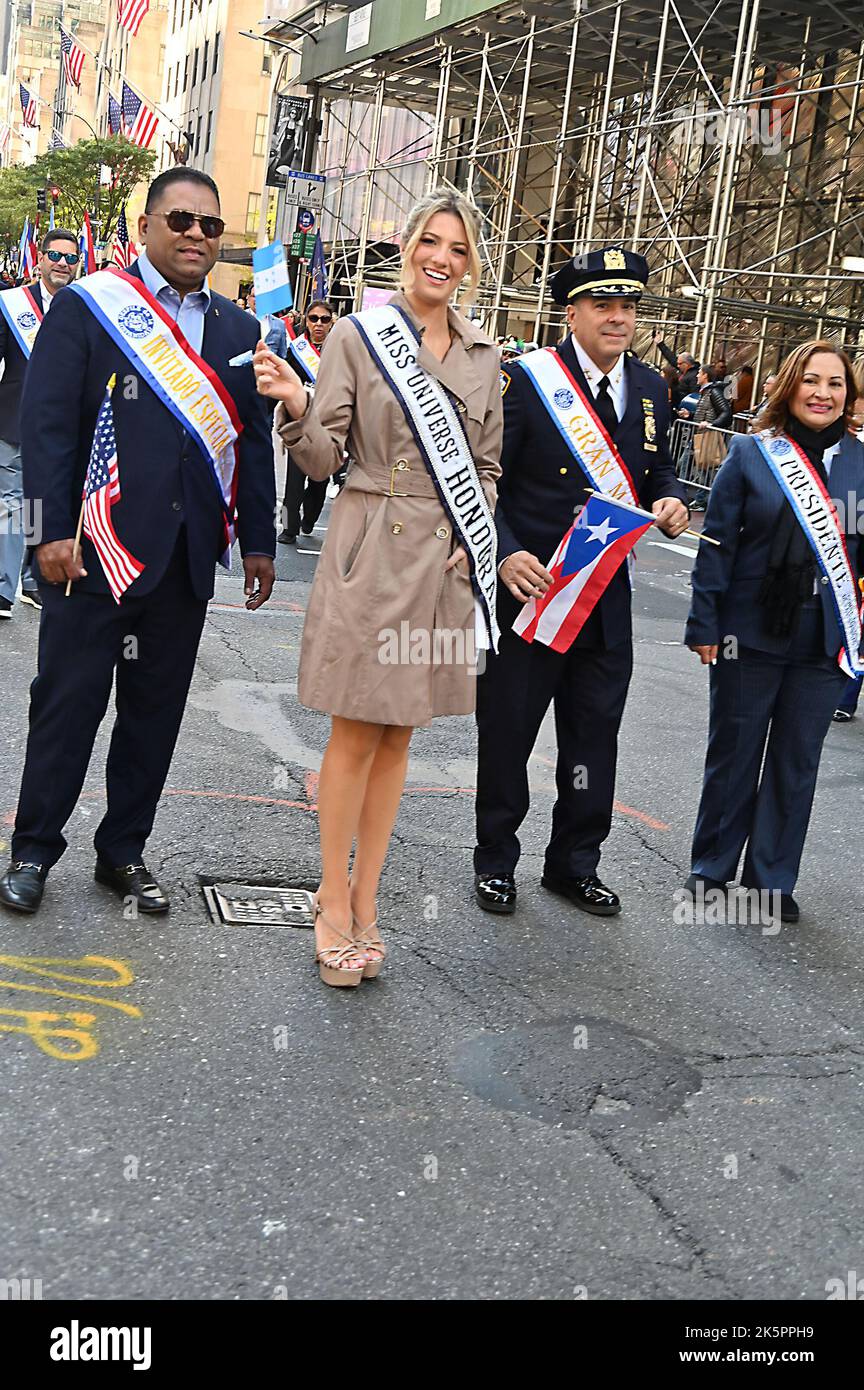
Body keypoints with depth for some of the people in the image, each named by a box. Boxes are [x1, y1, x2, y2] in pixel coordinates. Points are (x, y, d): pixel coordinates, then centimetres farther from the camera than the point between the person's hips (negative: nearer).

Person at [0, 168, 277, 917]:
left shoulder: (238, 329, 12)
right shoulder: (86, 306, -1)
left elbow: (255, 440, 13)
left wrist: (259, 541, 10)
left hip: (187, 556, 4)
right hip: (98, 546, -4)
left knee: (157, 708, 11)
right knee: (69, 700, 3)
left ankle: (124, 850, 25)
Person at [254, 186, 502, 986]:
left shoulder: (483, 354, 10)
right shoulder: (358, 334, -2)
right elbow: (321, 460, -5)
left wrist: (472, 538, 2)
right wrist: (294, 405, -25)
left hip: (444, 562, 4)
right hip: (371, 553, -4)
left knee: (399, 737, 10)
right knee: (355, 735, 0)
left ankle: (364, 901, 21)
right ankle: (333, 905, 13)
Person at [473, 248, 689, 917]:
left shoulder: (649, 389, 7)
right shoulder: (527, 379, -10)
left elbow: (659, 466, 20)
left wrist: (670, 499, -3)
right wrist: (506, 553, -26)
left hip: (608, 602, 5)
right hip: (527, 587, -5)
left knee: (594, 737, 13)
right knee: (507, 733, 8)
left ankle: (575, 863, 31)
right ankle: (495, 861, 26)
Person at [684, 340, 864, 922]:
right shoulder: (751, 453, -4)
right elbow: (717, 543, -4)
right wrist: (704, 625, -7)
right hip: (752, 634, -2)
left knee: (797, 762, 11)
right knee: (734, 753, 11)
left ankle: (772, 879, 25)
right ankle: (711, 868, 27)